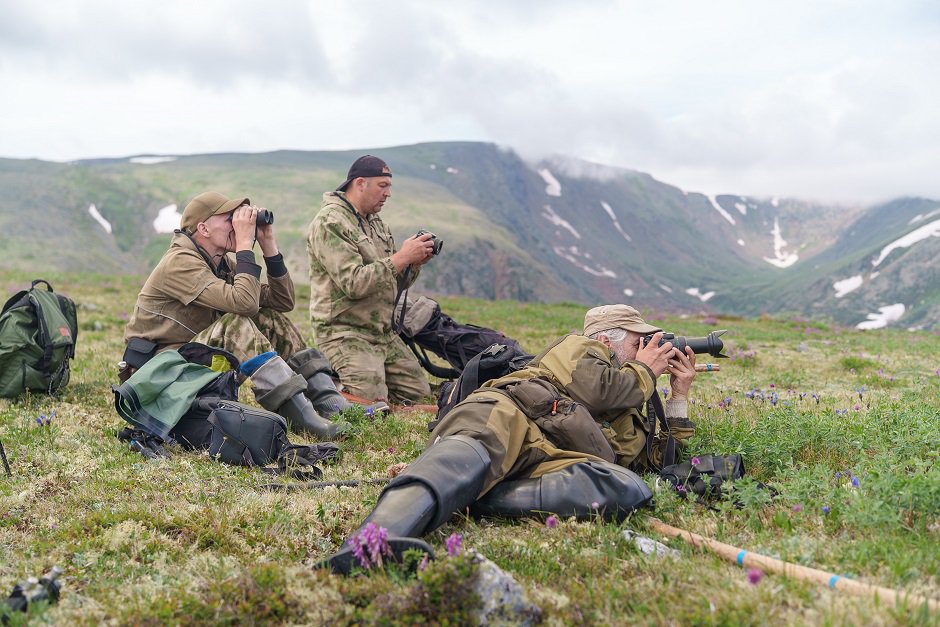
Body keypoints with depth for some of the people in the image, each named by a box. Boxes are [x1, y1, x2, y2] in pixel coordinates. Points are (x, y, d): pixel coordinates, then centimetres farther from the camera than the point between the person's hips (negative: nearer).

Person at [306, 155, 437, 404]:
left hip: (385, 334, 9)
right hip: (345, 334, -9)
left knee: (420, 395, 8)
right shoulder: (330, 223, -13)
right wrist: (401, 257, -21)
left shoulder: (376, 223, 16)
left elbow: (394, 283, 16)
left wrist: (414, 263, -4)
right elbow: (354, 284, -24)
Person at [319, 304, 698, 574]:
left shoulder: (629, 415, 46)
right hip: (509, 415, -4)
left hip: (553, 460, 4)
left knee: (629, 489, -29)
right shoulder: (581, 348, 27)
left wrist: (680, 393, 46)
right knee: (474, 451, -42)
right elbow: (597, 390, 5)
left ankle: (467, 498, -42)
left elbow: (660, 459, 49)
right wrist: (644, 372, 23)